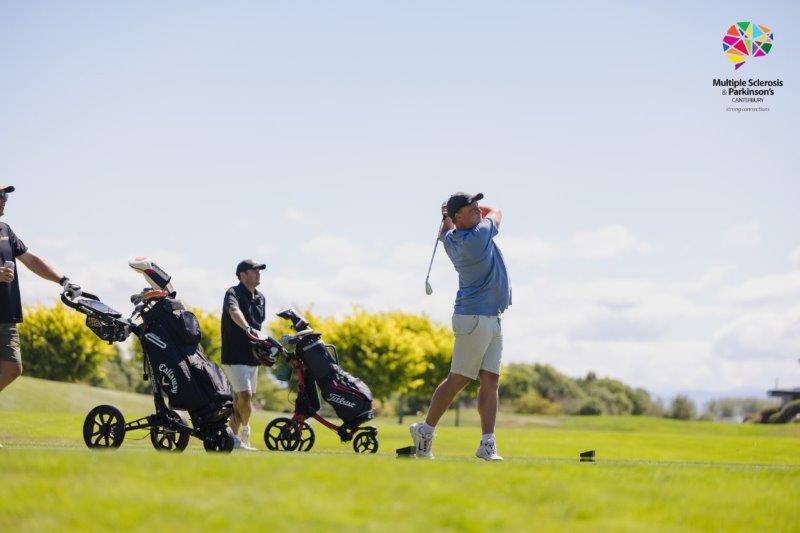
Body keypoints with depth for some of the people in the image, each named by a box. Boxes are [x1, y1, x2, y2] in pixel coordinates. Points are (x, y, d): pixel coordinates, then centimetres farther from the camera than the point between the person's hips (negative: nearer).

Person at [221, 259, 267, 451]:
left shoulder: (261, 298, 14)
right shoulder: (233, 293, -12)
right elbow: (234, 312, -34)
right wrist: (247, 329, -52)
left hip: (252, 355, 8)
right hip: (235, 356, -8)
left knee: (240, 399, 10)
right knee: (245, 396, -15)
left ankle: (234, 438, 15)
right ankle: (245, 430, 7)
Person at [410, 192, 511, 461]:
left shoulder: (450, 239, 7)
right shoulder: (479, 236, -16)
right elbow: (496, 211, 4)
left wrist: (448, 214, 22)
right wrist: (456, 211, 15)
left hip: (492, 320, 9)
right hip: (475, 318, -9)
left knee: (490, 381, 1)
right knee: (457, 380, -2)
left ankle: (488, 443, -5)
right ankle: (425, 431, 8)